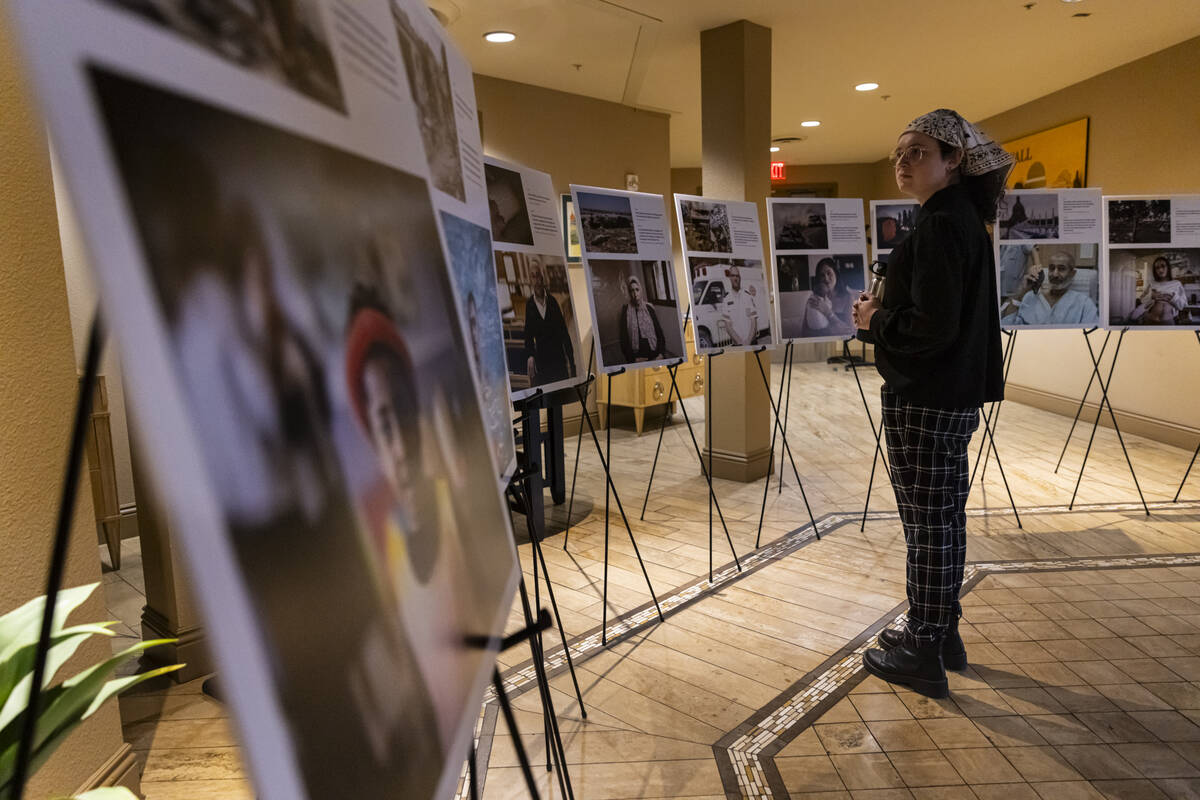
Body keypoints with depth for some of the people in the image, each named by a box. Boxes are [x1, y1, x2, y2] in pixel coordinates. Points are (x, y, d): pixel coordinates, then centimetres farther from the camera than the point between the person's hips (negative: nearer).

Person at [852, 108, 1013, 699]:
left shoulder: (940, 225, -17)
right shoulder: (965, 219, 14)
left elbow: (932, 327, -23)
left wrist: (873, 322, -7)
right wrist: (881, 314, 7)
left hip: (924, 402, -10)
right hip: (955, 396, 10)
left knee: (927, 525, 0)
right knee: (943, 520, 18)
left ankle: (924, 654, 15)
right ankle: (941, 634, 33)